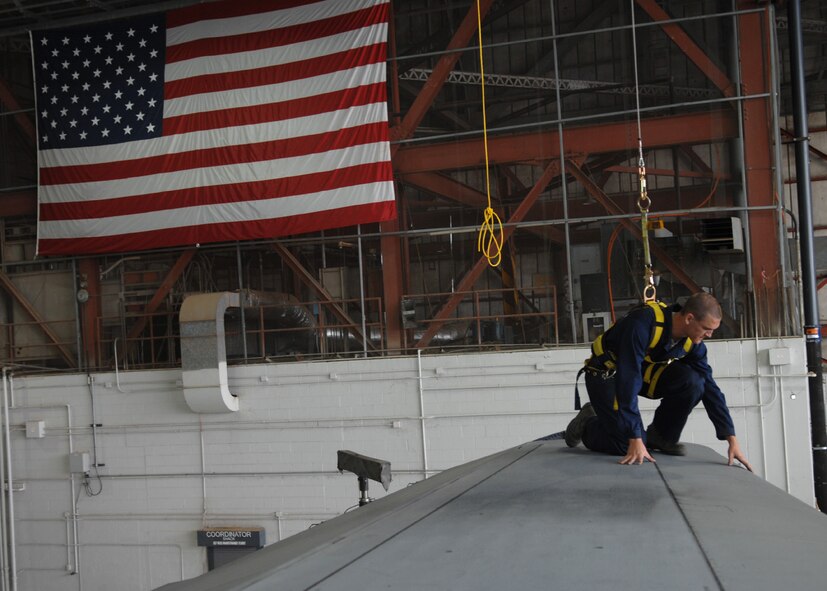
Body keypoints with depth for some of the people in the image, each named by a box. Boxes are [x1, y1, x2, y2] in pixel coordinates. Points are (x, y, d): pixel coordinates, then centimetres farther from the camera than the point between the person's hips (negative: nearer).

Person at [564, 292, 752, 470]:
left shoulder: (692, 342, -13)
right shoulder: (643, 323, -35)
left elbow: (710, 388, -8)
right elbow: (628, 380, -37)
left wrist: (732, 440, -14)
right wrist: (635, 440, -38)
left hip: (645, 372, 6)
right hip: (607, 373, -6)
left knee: (693, 381, -21)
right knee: (625, 445, -22)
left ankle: (661, 438, 0)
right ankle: (588, 424, 9)